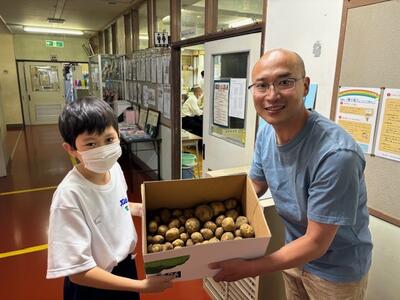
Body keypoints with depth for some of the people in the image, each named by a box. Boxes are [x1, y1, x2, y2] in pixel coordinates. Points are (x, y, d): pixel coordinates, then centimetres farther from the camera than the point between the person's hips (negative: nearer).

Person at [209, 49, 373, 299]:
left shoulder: (336, 154, -34)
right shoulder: (266, 133, -12)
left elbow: (316, 243, -27)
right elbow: (256, 186, 3)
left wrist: (248, 269, -26)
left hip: (337, 270, -5)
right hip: (295, 253, 5)